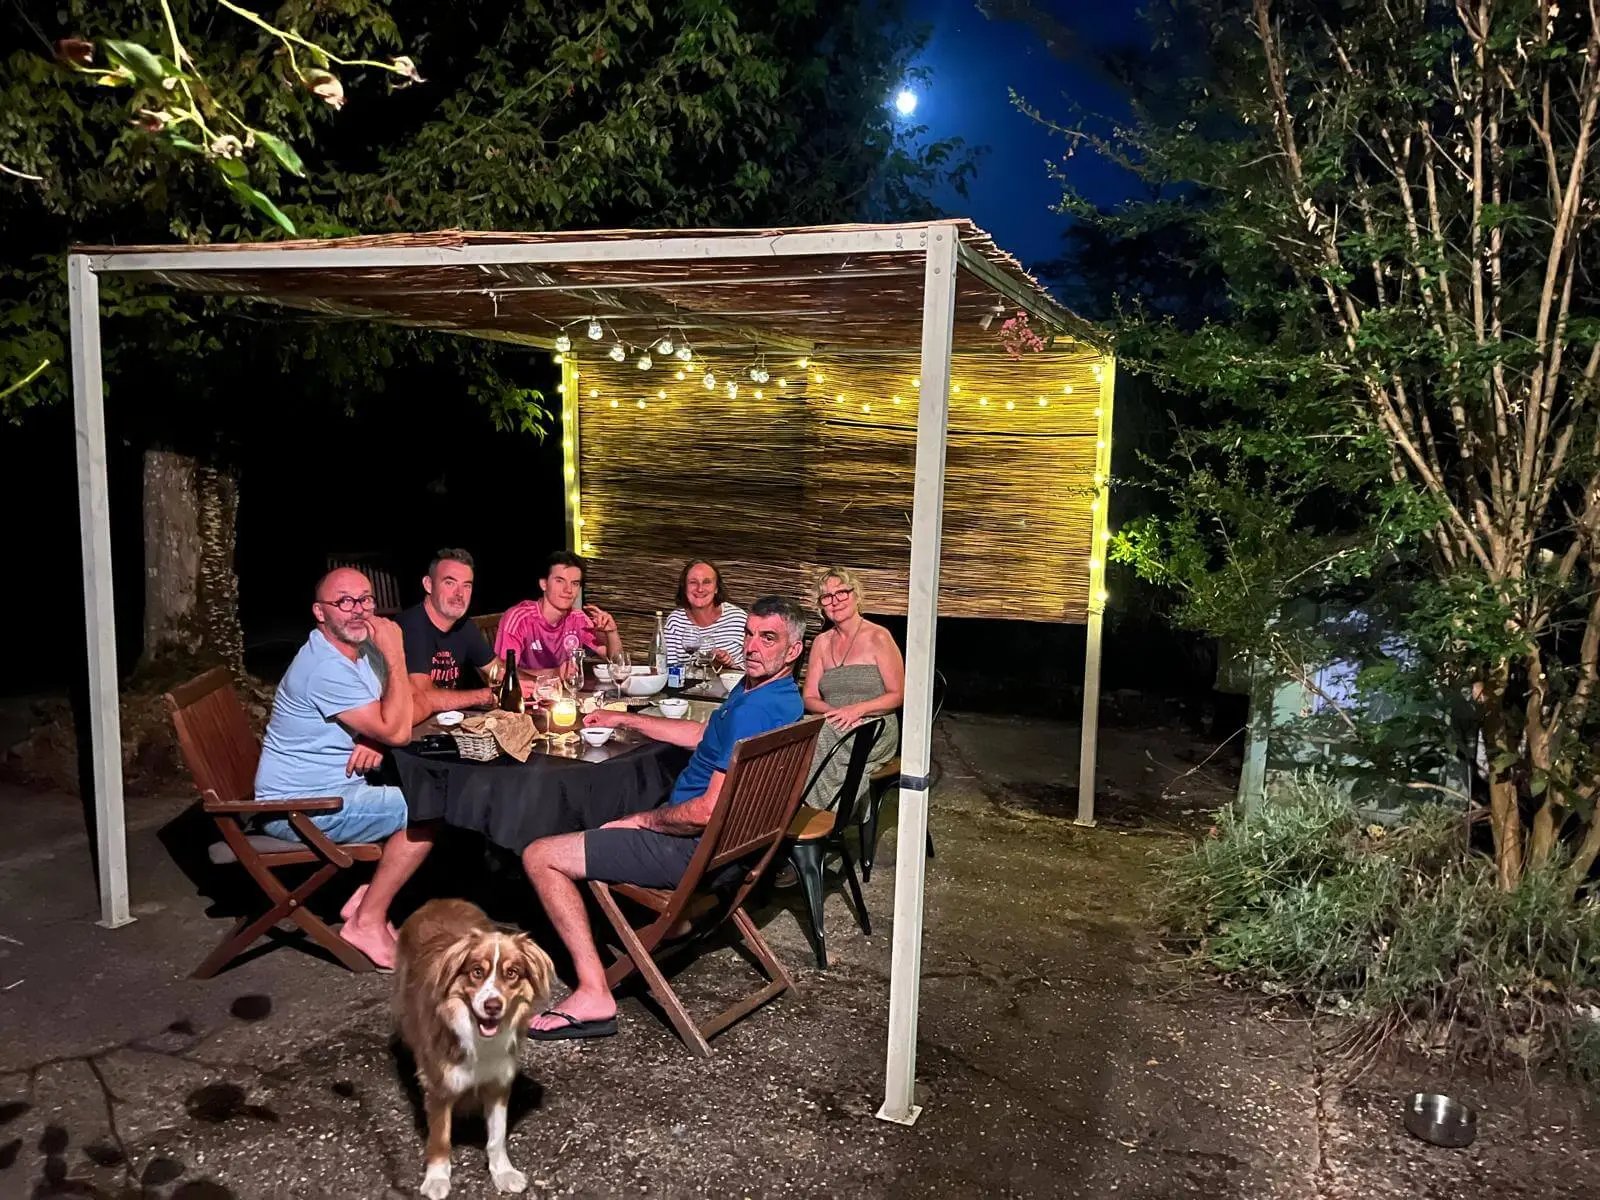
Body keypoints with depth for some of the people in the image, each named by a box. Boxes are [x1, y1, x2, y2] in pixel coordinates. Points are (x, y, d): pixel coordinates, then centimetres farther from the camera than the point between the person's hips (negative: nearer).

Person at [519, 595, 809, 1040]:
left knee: (540, 856, -10)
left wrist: (643, 820, -11)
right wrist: (623, 719, 22)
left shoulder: (756, 711, -28)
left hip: (696, 850, -11)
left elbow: (708, 812, -29)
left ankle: (594, 995, -12)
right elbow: (704, 734, 22)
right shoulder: (758, 688, 4)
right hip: (725, 841, 11)